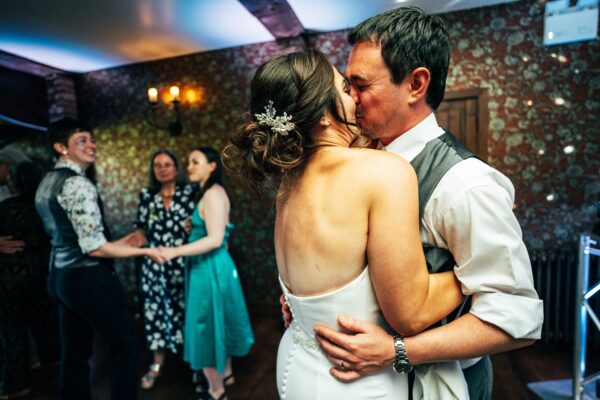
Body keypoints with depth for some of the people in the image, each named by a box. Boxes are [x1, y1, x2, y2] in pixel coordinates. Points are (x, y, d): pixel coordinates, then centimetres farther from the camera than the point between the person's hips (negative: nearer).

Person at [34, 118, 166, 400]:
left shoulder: (47, 183, 13)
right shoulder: (78, 184, -18)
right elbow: (94, 248, -22)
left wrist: (121, 242, 19)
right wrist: (145, 251, -13)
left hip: (61, 276, 10)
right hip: (88, 278, -10)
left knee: (74, 353, 19)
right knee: (125, 345, 5)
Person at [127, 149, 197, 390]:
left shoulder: (189, 191, -2)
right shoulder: (146, 195, 6)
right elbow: (142, 228, 10)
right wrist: (140, 237, -11)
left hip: (183, 264, -2)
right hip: (155, 266, 2)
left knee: (186, 310, 5)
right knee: (156, 311, 8)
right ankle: (157, 365, 27)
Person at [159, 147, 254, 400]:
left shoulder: (213, 193, -18)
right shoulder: (208, 192, 12)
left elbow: (215, 239, -25)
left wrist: (176, 251, -26)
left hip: (210, 268, -10)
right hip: (208, 266, 10)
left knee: (206, 325, 4)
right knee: (216, 321, 22)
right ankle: (226, 373, 41)